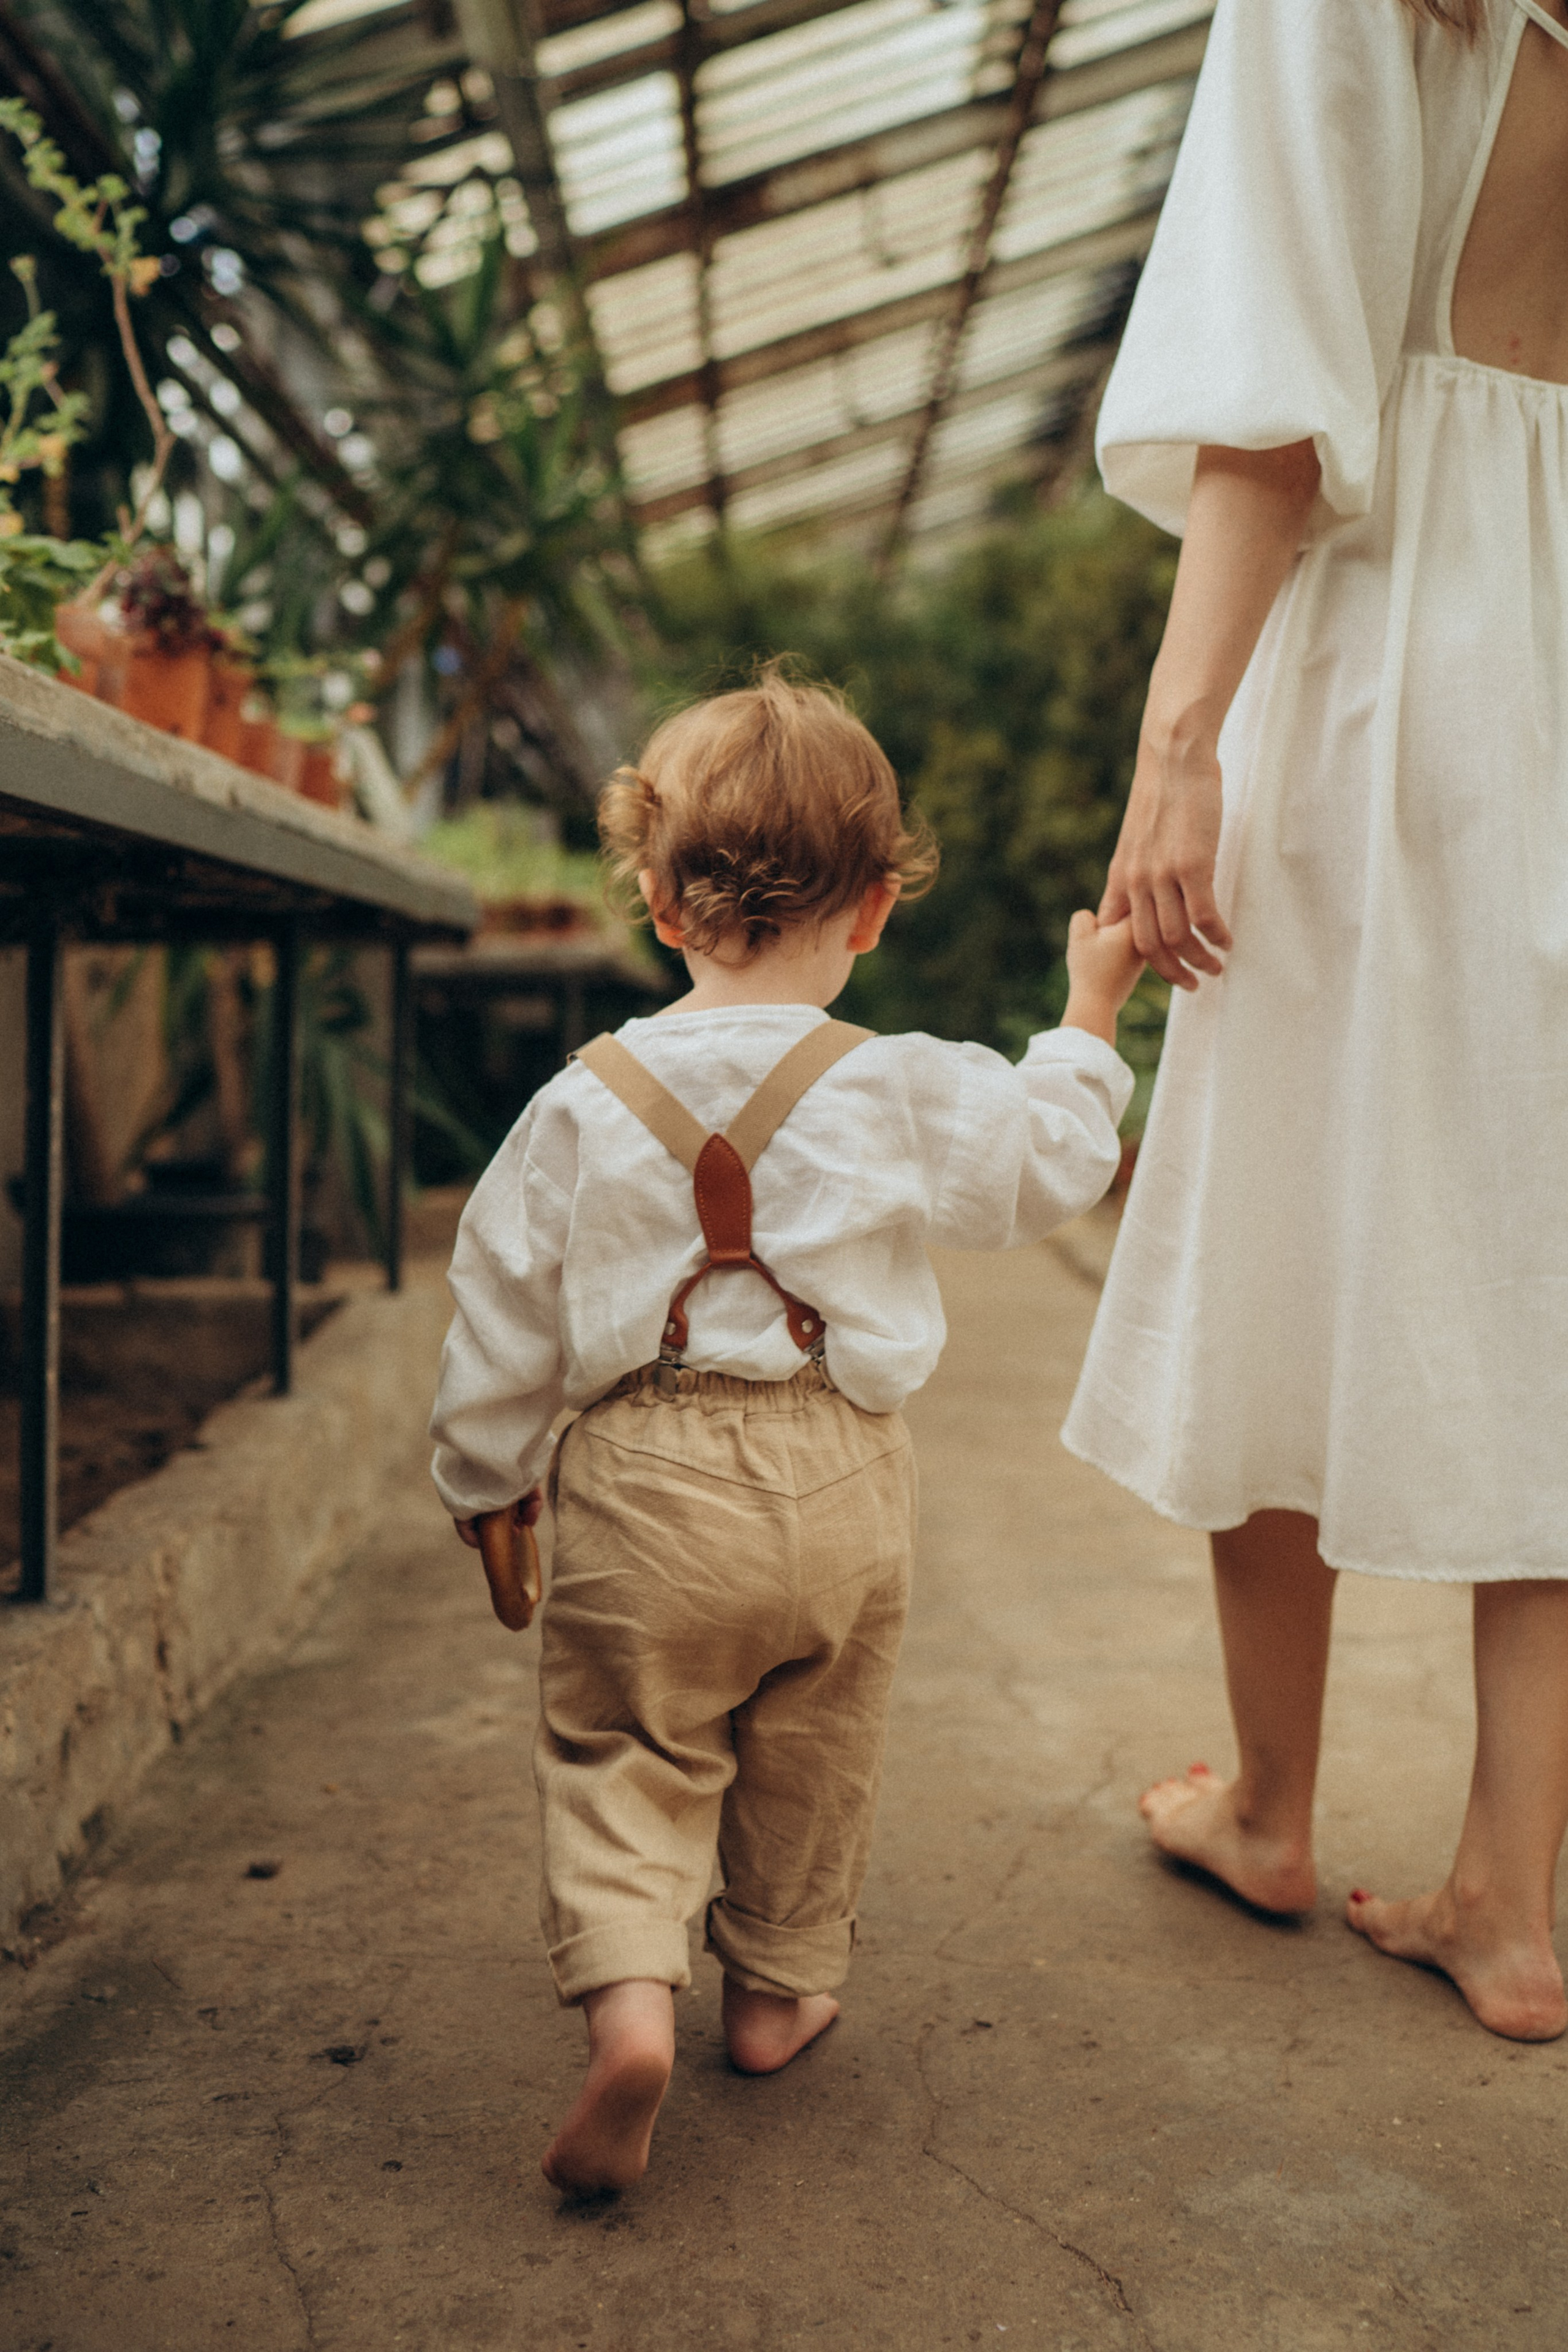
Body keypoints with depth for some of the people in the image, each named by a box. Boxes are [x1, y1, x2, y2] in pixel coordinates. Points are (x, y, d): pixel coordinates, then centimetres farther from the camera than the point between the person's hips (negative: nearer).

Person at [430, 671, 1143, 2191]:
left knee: (619, 1752, 11)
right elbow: (1051, 1162, 10)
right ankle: (782, 1986, 36)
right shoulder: (908, 1095, -6)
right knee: (813, 1758, 20)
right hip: (839, 1491, 1)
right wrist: (1090, 1016, 25)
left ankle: (626, 1988, -8)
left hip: (641, 1485, 0)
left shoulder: (587, 1101, -3)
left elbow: (503, 1309, 3)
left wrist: (485, 1481, 17)